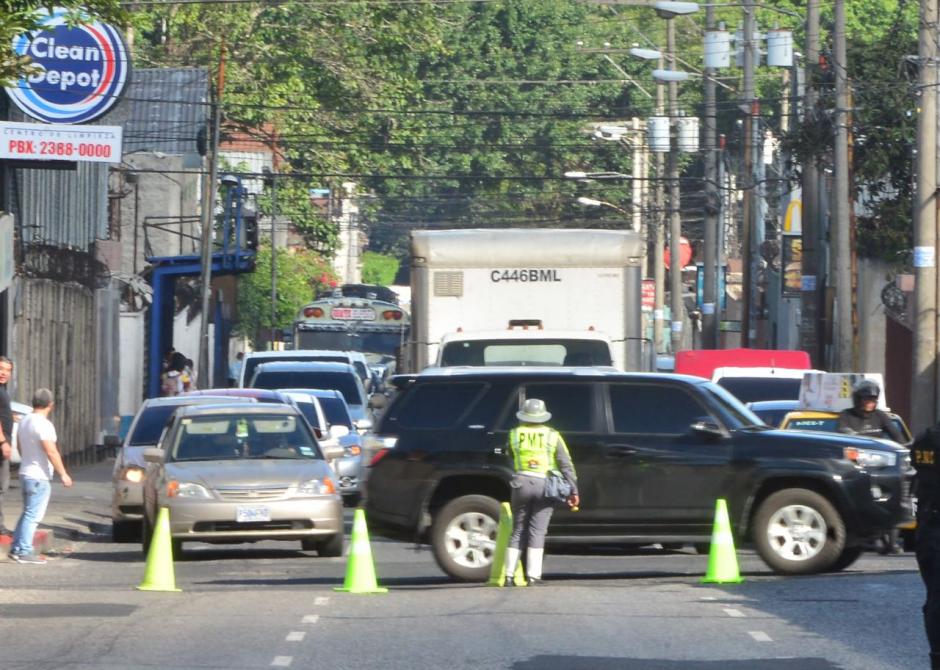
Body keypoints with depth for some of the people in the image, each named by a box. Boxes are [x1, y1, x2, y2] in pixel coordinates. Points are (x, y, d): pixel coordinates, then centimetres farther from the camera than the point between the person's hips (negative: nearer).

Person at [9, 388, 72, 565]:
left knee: (28, 514, 17)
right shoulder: (43, 424, -19)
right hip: (39, 477, -9)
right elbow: (51, 452, -21)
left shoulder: (25, 421, 9)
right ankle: (24, 552, -8)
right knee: (33, 515, -7)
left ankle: (17, 548, 17)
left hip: (25, 473, 9)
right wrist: (63, 474, -16)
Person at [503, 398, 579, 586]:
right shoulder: (552, 436, 2)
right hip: (545, 485, -1)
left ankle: (509, 575, 7)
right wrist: (573, 491, 1)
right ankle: (533, 576, -4)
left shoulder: (515, 434, 5)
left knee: (518, 531, 10)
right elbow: (566, 465, 0)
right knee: (537, 532, 1)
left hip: (521, 483, 1)